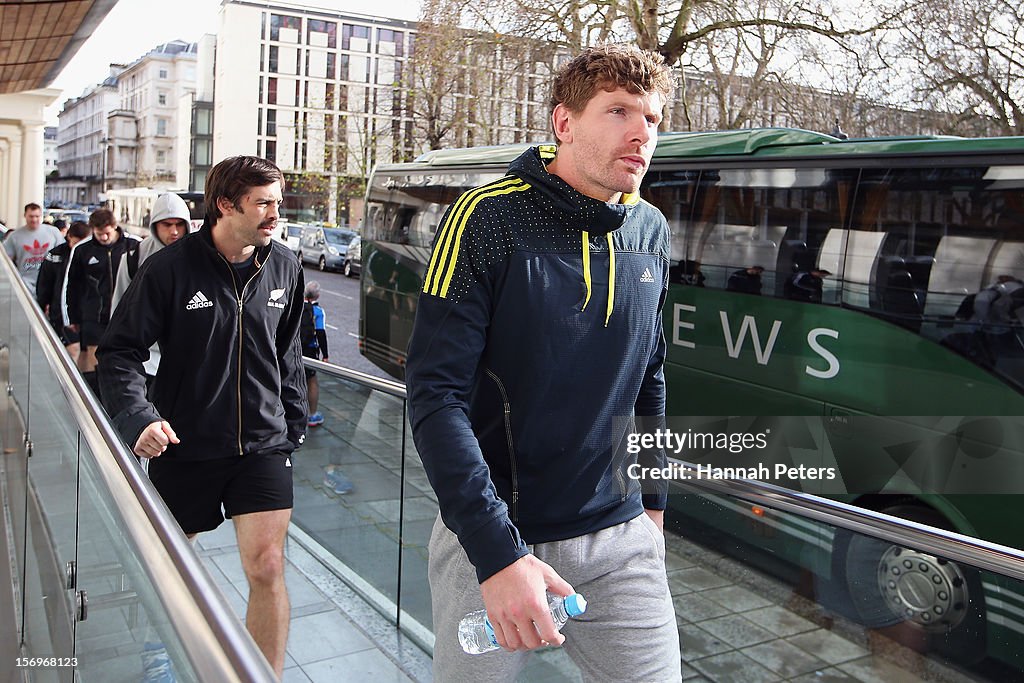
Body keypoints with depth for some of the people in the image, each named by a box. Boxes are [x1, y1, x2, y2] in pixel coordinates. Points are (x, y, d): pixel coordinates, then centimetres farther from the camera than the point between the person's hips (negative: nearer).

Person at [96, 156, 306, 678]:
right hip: (184, 444, -1)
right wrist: (138, 415, -24)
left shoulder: (284, 267, 1)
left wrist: (293, 422, 15)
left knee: (267, 569, -9)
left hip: (262, 444, 2)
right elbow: (119, 350, -9)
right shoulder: (171, 267, -12)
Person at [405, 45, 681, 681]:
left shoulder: (652, 232, 3)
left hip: (621, 540, 4)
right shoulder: (488, 218, -13)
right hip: (491, 535, -4)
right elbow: (435, 396, -18)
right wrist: (498, 554, -24)